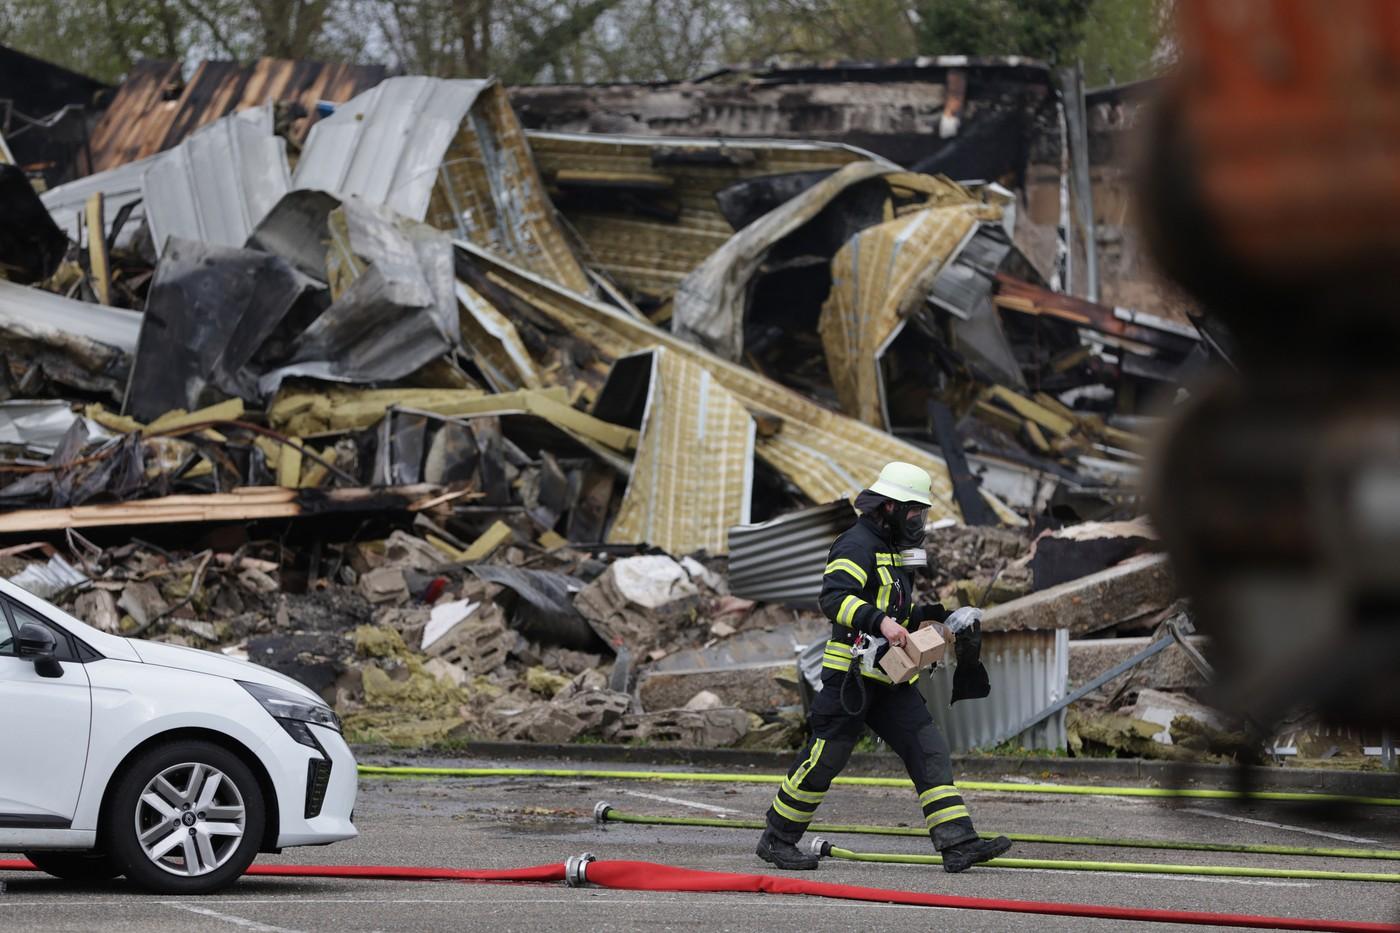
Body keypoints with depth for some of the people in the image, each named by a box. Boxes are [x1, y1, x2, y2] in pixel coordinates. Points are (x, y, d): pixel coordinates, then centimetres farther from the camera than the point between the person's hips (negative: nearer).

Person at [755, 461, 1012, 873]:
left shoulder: (893, 549, 21)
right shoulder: (857, 545, -11)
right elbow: (834, 597, -26)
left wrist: (929, 616, 19)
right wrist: (880, 621, -37)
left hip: (890, 683, 9)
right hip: (851, 675, -9)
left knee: (930, 750, -3)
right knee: (824, 759, -3)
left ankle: (958, 843, -8)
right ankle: (777, 839, 12)